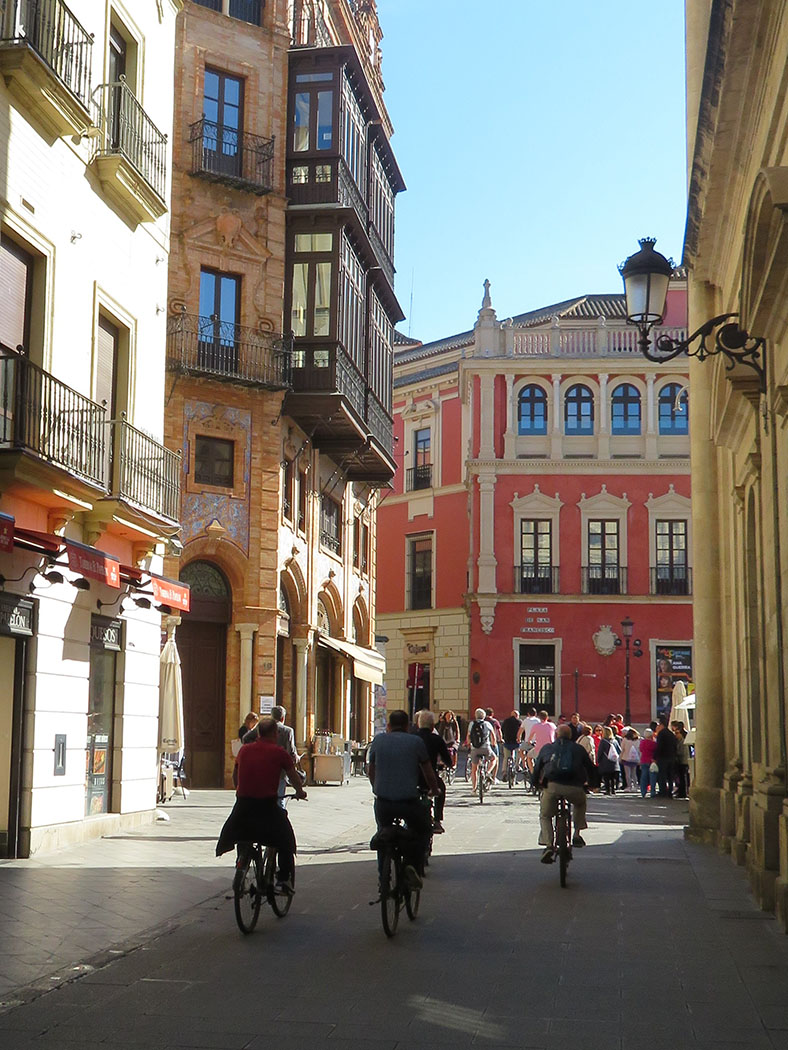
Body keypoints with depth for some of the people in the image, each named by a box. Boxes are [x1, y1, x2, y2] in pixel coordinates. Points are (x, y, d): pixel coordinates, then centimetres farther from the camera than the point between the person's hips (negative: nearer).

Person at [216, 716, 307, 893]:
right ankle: (284, 878, 10)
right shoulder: (279, 752, -1)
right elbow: (294, 777, 9)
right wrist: (300, 792, 29)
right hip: (267, 804, -3)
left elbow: (235, 776, 22)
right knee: (285, 839, 17)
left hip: (243, 803, 3)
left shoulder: (244, 750, 9)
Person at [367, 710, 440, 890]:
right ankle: (414, 865, 0)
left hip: (383, 802, 2)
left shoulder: (378, 740, 9)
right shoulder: (415, 741, 3)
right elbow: (428, 772, 11)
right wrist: (434, 790, 31)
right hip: (409, 801, -2)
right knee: (422, 831, 22)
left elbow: (370, 770, 21)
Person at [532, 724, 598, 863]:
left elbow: (537, 768, 25)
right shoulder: (579, 749, 22)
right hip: (575, 788, 1)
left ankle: (548, 845, -3)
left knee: (545, 816, 18)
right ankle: (577, 834, 22)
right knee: (580, 804, 34)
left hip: (552, 786, -1)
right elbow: (590, 768, 26)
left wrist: (536, 782, 42)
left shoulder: (547, 748, 22)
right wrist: (593, 784, 42)